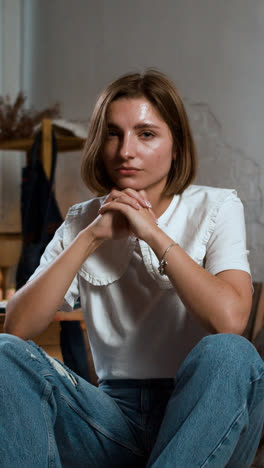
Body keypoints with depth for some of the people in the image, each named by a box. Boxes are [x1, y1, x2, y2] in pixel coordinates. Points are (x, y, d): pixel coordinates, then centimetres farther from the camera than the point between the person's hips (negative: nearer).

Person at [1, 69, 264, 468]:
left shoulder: (216, 208, 0)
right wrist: (92, 237, -11)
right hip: (118, 414, 3)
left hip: (204, 417, -2)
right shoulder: (82, 222, 8)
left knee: (229, 354, -35)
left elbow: (229, 319, -20)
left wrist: (153, 233, -13)